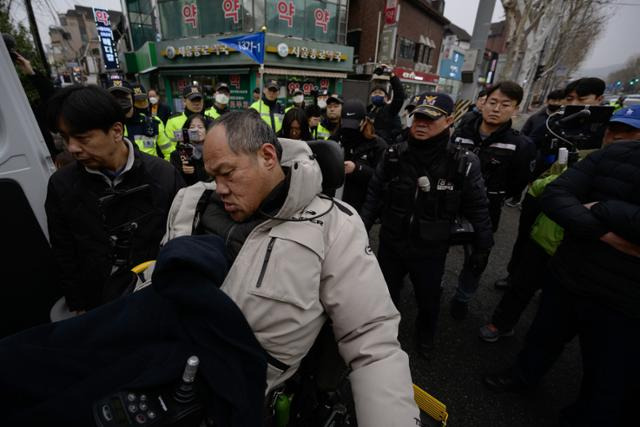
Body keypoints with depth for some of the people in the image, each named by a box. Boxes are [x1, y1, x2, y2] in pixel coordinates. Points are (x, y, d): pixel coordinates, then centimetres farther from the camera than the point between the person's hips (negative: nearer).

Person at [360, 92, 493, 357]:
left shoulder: (463, 164, -14)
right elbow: (374, 196, -2)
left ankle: (425, 335, 55)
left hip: (431, 250, -1)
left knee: (428, 298, 23)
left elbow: (477, 210, -4)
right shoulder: (393, 156, -9)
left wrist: (482, 248, 2)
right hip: (391, 243, 2)